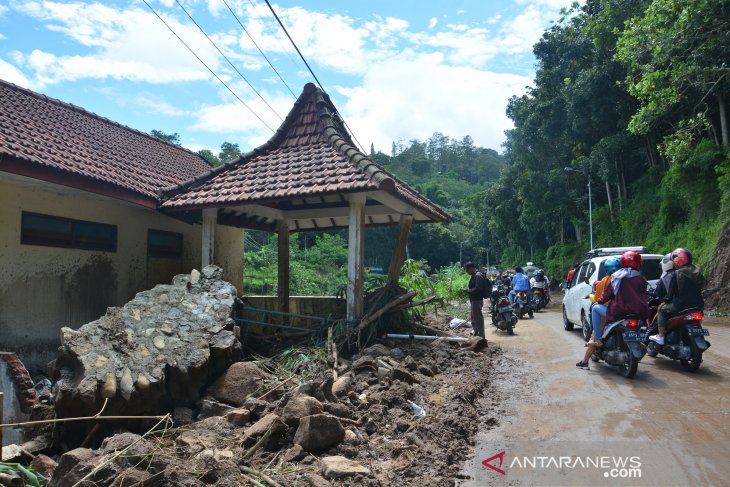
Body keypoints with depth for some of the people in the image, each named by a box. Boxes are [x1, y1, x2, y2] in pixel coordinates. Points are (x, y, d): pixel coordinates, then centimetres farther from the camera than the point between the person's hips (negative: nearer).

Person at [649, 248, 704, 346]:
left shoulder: (676, 274, -11)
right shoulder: (698, 273, 9)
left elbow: (671, 291, -9)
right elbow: (699, 289, 17)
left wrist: (666, 300, 8)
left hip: (681, 306, -7)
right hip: (697, 306, 7)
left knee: (662, 309, 12)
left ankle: (660, 336, 5)